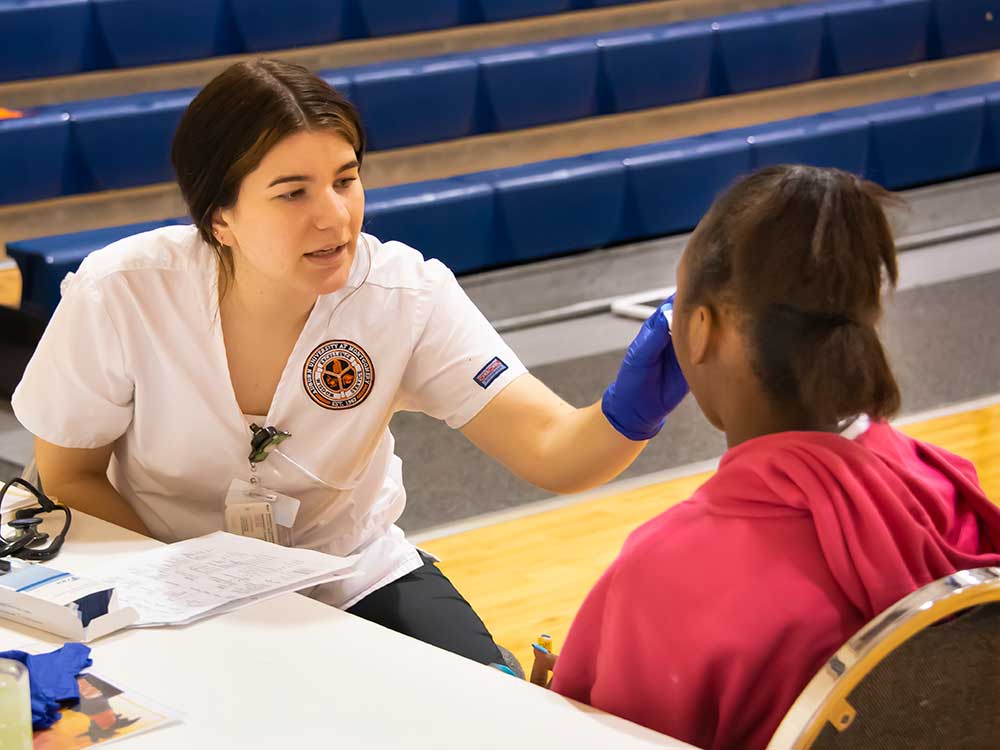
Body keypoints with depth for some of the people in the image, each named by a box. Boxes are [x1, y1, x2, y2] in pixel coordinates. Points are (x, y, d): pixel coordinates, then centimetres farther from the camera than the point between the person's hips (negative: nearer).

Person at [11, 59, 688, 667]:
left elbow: (551, 452, -28)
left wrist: (629, 411, -51)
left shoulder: (405, 296, -20)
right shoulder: (119, 297, -23)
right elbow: (70, 477, -7)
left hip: (356, 579, 1)